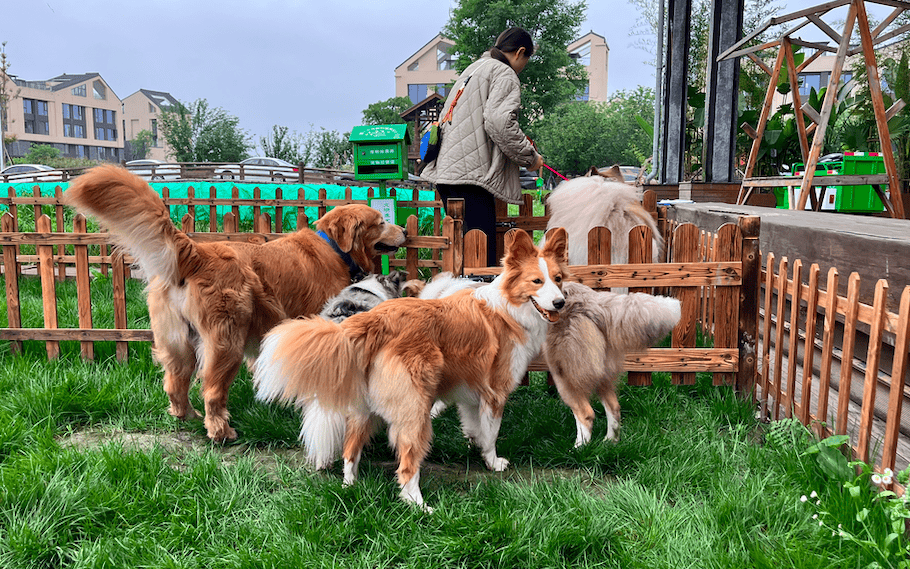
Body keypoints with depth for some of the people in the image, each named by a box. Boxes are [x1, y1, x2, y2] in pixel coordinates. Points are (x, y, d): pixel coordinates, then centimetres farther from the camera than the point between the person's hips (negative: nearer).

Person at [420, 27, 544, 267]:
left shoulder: (473, 68, 28)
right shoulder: (505, 74, -1)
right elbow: (500, 123, -17)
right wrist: (530, 157, -5)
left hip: (446, 168, 10)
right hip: (472, 173, -10)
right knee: (482, 258, -12)